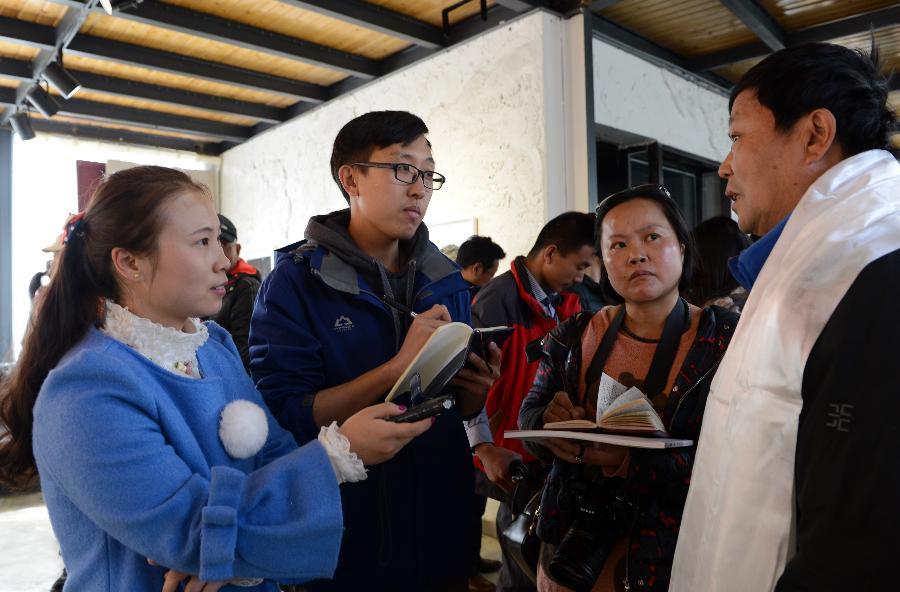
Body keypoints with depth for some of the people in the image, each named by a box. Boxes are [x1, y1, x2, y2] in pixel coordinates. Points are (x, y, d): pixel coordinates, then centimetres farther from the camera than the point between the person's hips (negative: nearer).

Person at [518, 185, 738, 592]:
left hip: (674, 554, -3)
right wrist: (550, 419, -19)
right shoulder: (575, 338, -1)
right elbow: (528, 414, 4)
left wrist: (626, 462, -31)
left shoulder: (727, 341, -11)